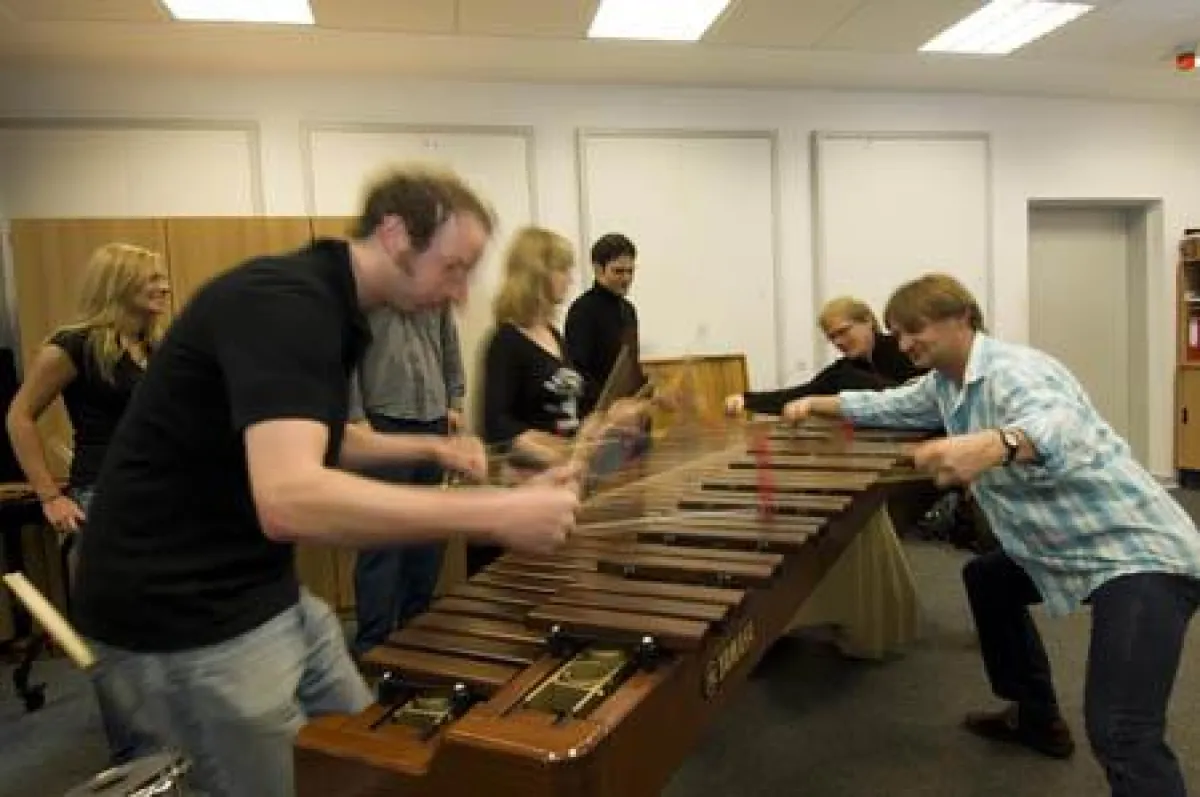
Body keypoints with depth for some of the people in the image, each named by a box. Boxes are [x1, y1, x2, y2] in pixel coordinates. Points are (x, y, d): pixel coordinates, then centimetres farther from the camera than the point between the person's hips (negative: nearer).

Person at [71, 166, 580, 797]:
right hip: (182, 625, -9)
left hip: (265, 598, 9)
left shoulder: (325, 306, 7)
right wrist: (498, 513, -36)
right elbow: (289, 498, -37)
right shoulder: (282, 301, -23)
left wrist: (431, 447, 12)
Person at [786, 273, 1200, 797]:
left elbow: (1061, 426, -43)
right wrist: (816, 404, 14)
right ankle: (1036, 717, 41)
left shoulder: (1015, 370, -22)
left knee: (1120, 734, -22)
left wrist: (995, 444, -63)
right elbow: (888, 405, 24)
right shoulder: (944, 384, 8)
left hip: (1139, 552, -10)